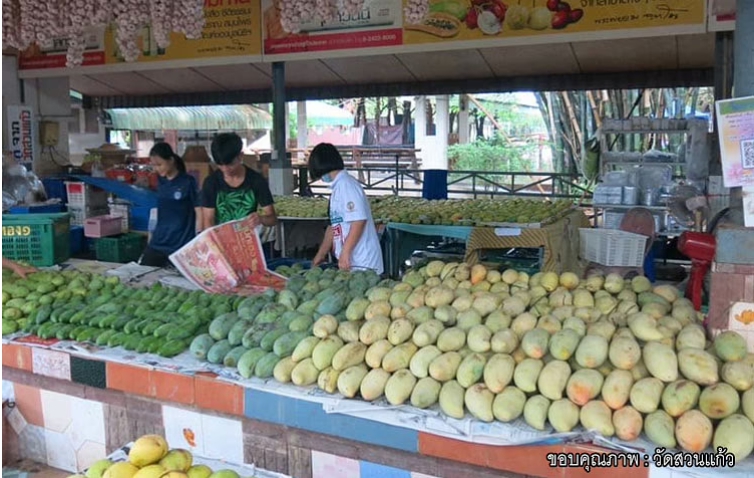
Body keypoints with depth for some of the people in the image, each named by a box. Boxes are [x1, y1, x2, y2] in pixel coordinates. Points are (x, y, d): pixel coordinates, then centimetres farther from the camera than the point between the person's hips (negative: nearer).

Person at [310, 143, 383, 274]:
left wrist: (345, 253, -20)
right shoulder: (338, 187, 16)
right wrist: (321, 254, 27)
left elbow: (358, 221, -22)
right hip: (350, 261, 9)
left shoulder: (346, 185, -13)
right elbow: (334, 226, 23)